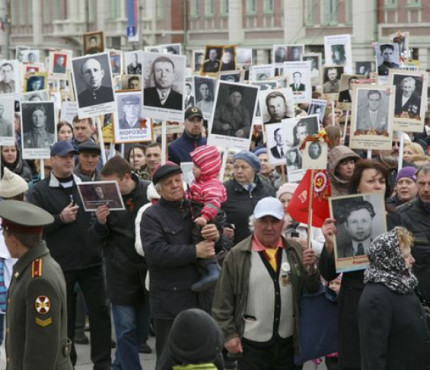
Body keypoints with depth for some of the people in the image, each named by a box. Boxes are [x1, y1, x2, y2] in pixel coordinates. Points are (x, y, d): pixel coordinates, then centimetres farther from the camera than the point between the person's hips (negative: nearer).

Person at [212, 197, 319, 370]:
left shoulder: (295, 251, 6)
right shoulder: (237, 255, -5)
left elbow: (312, 289, 7)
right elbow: (223, 302, -2)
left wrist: (310, 269, -11)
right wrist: (229, 334, -5)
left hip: (288, 343, 4)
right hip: (251, 345, -3)